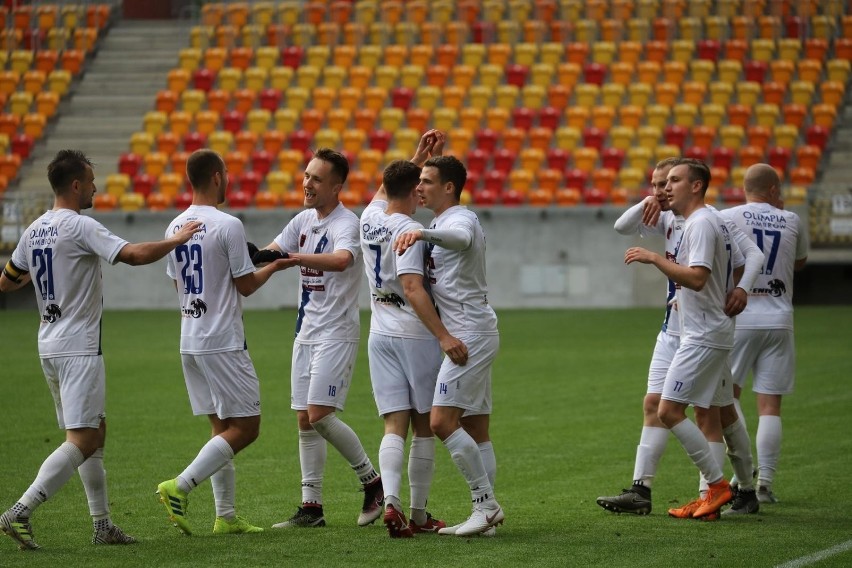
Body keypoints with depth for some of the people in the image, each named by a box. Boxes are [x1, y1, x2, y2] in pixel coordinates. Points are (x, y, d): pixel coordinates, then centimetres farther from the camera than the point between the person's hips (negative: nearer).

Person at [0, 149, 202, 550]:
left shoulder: (34, 230, 9)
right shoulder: (80, 227, -15)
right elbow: (134, 255, -24)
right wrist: (177, 240, -8)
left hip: (49, 344, 9)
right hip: (78, 347, -9)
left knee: (94, 434, 15)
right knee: (82, 440, -10)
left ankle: (102, 524, 17)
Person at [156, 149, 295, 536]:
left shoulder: (175, 227, 8)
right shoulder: (227, 225, -13)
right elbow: (245, 285, -9)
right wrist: (274, 267, 8)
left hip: (189, 341, 8)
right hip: (223, 342, -8)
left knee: (223, 428, 12)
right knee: (245, 427, -3)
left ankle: (225, 517, 10)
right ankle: (180, 486, -14)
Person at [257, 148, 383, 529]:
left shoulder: (346, 224, -15)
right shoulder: (304, 221, 10)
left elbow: (341, 260, -35)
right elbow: (269, 253, 14)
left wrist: (288, 256, -43)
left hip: (336, 333, -8)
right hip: (307, 331, 8)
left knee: (320, 415, -16)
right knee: (304, 420, 6)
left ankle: (373, 482, 2)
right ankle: (311, 507, 10)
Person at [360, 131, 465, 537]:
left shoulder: (370, 219, 5)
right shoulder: (409, 230, -14)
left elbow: (387, 188, 29)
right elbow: (411, 287, -24)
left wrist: (419, 157, 27)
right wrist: (443, 336, -28)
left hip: (380, 334, 6)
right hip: (415, 334, -6)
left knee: (395, 426, 0)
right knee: (424, 426, 6)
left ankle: (390, 501, -22)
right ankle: (419, 514, 10)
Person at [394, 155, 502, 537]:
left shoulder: (461, 219, -13)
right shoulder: (441, 223, 19)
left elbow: (460, 236, -40)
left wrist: (422, 233, -56)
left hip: (470, 334, -11)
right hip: (472, 336, 11)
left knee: (442, 421, -16)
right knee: (475, 430, 8)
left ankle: (486, 504, -13)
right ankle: (486, 511, 8)